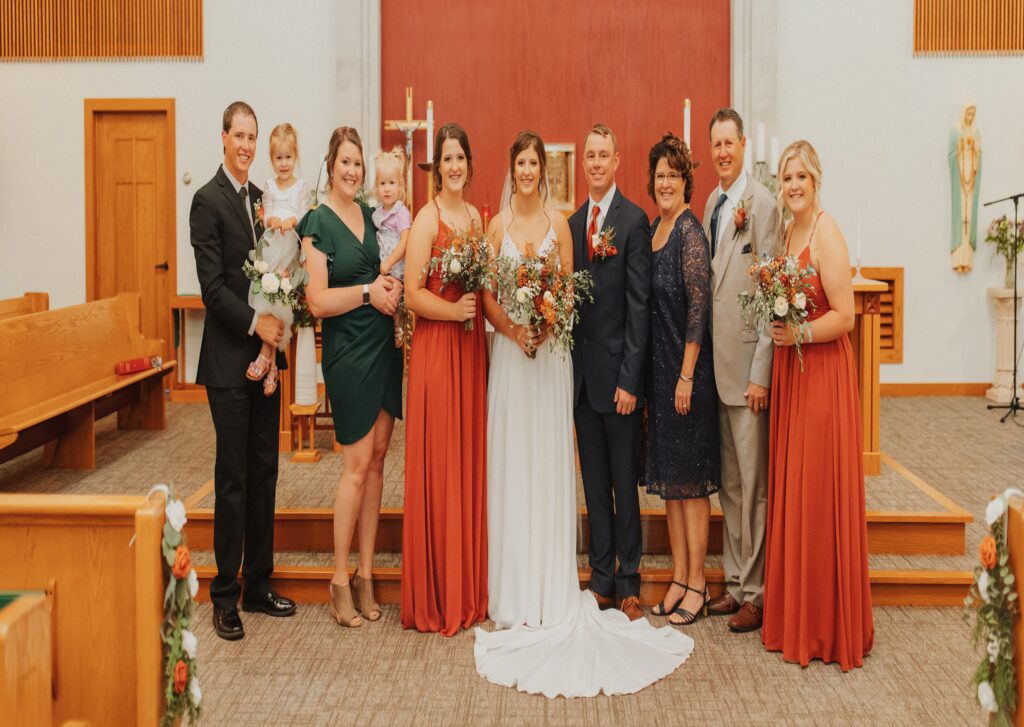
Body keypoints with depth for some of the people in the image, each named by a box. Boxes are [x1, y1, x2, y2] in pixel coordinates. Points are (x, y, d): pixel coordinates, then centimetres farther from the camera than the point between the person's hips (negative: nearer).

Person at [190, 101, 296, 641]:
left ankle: (259, 585, 21)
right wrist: (256, 323, -18)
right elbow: (212, 285, -15)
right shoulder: (208, 200, -8)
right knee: (233, 478, -2)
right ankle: (225, 595, 8)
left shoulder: (263, 198, 14)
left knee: (264, 473, 11)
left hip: (266, 353, 7)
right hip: (230, 358, -7)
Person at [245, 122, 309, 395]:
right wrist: (273, 220, -14)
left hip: (292, 244, -2)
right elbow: (266, 217, 8)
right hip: (271, 244, 2)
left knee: (278, 289, -18)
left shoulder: (301, 187, 7)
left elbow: (304, 219, 0)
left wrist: (292, 221, -20)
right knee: (266, 290, -14)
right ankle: (272, 361, -13)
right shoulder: (269, 186, 13)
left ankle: (266, 353, -11)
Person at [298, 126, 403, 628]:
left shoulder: (370, 215, 12)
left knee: (377, 459, 8)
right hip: (348, 354, -7)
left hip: (385, 346, 7)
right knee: (357, 465, -4)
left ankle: (366, 574, 17)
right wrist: (367, 291, -16)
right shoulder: (317, 222, -8)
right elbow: (318, 301, -14)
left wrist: (392, 286, 4)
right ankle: (340, 581, 7)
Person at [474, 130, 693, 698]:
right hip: (510, 351, 0)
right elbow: (487, 294, 2)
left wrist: (546, 325, -14)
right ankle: (516, 593, 9)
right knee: (512, 461, 2)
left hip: (552, 351, 0)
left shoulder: (558, 223, 4)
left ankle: (552, 592, 8)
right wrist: (512, 329, -14)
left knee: (550, 461, 1)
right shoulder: (497, 225, 5)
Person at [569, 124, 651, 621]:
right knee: (594, 482, 13)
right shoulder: (574, 223, 12)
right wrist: (569, 367, 6)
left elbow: (639, 306, -12)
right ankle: (601, 578, 22)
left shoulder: (634, 220, -8)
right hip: (581, 373, 6)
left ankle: (629, 583, 14)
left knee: (624, 483, 3)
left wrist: (629, 379, -15)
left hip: (617, 374, -6)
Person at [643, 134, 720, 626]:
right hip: (657, 366, 8)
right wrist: (648, 374, 13)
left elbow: (699, 307, -16)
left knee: (691, 479, -1)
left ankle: (697, 585, 9)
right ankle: (679, 578, 21)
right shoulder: (653, 229, 12)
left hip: (686, 367, -8)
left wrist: (686, 376, -18)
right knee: (668, 479, 12)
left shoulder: (690, 231, -12)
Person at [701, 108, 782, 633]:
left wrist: (760, 373, -16)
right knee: (727, 481, 14)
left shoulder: (763, 205, -11)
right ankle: (735, 582, 25)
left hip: (748, 362, -8)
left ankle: (756, 594, 9)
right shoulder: (711, 204, 13)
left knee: (753, 483, -1)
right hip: (715, 359, 8)